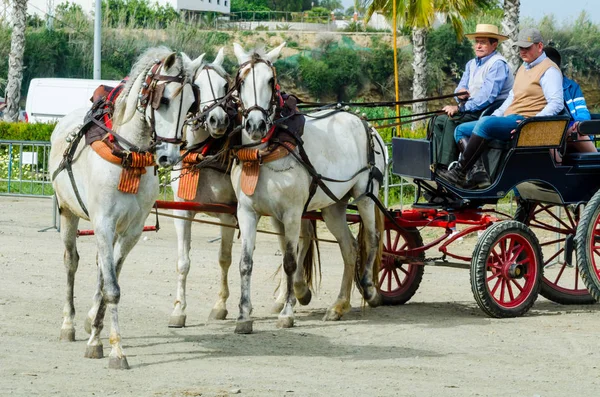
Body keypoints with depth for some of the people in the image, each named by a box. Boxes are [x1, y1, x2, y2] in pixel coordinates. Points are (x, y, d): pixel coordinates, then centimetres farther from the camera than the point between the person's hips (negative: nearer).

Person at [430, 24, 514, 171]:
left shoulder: (498, 64, -12)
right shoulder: (471, 64, 18)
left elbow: (487, 96, -22)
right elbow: (461, 87, 17)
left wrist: (460, 108, -21)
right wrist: (460, 94, -9)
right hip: (473, 109, 9)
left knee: (452, 120, -27)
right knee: (438, 119, -6)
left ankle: (447, 167, -27)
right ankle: (438, 163, -13)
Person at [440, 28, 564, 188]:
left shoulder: (549, 70, -4)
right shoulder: (523, 68, 26)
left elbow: (557, 103, -15)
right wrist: (495, 116, 16)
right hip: (507, 120, 11)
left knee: (484, 123, -34)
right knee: (461, 130, 2)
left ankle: (460, 172, -32)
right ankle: (478, 173, -22)